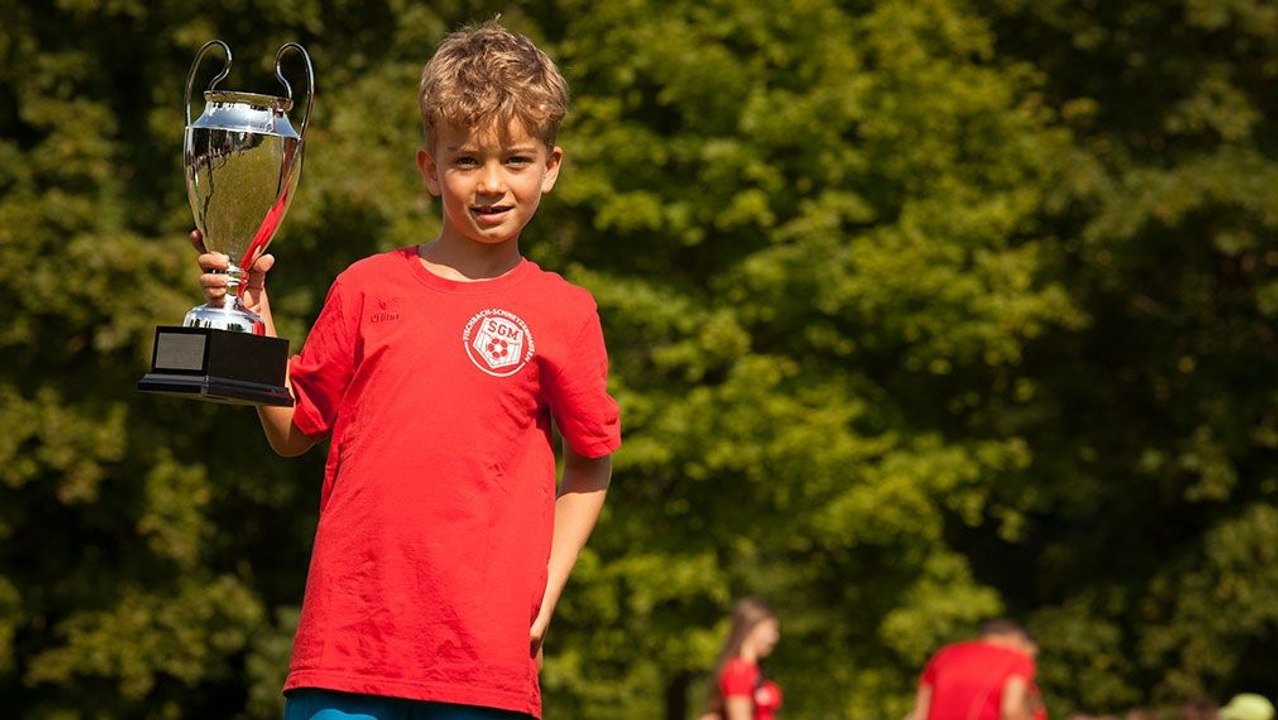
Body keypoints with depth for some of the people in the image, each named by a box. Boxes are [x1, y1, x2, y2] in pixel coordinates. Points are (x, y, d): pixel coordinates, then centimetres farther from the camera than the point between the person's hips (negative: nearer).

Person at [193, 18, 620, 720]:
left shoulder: (562, 314, 5)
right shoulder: (367, 288, 9)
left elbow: (589, 463, 14)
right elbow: (295, 431, 14)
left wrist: (548, 583, 4)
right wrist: (253, 320, 2)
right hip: (348, 635, 1)